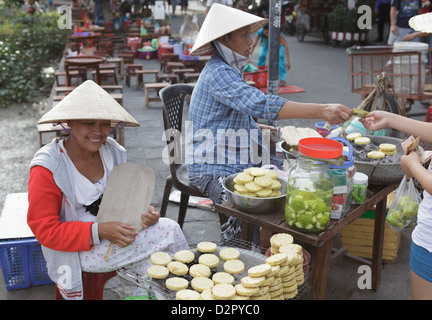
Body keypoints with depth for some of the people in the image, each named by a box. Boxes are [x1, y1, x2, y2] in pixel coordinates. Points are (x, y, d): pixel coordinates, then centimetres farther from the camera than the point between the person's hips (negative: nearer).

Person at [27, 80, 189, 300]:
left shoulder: (113, 152, -2)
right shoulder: (47, 167, -18)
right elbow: (45, 230, -16)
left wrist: (142, 212, -13)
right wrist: (98, 232, -27)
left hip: (114, 230, 6)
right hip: (79, 248, -6)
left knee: (170, 227, -18)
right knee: (169, 233, -20)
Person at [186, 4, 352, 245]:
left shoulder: (231, 69, 15)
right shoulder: (218, 73, -18)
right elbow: (261, 105, -34)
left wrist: (259, 130, 7)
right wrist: (321, 111, -39)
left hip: (237, 163, 10)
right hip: (213, 170, -10)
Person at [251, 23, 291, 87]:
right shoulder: (260, 32, -39)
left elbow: (285, 45, -46)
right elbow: (253, 45, -38)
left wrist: (287, 60, -53)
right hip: (266, 41, 2)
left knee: (281, 56, -19)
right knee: (262, 56, -14)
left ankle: (282, 80, -14)